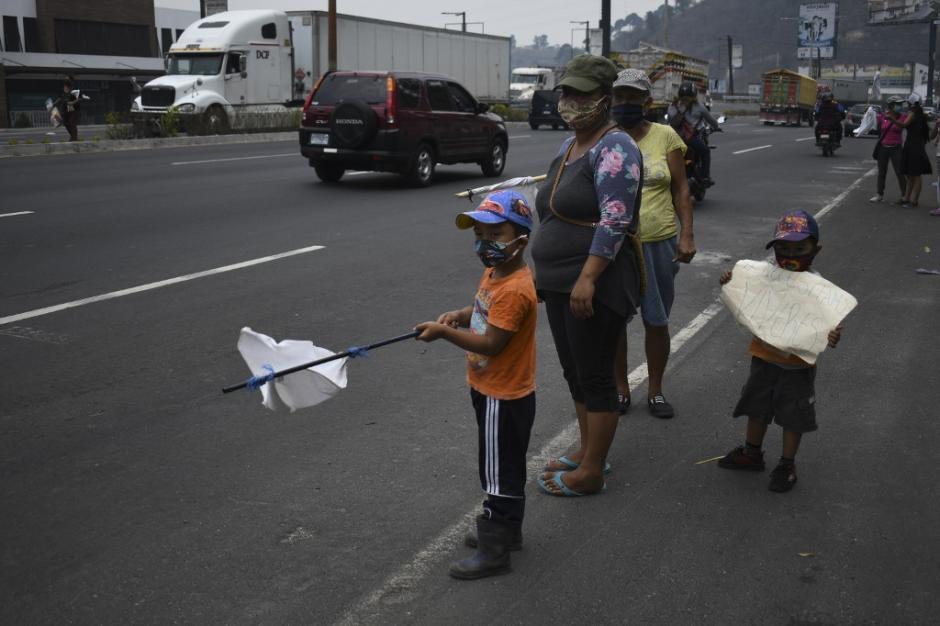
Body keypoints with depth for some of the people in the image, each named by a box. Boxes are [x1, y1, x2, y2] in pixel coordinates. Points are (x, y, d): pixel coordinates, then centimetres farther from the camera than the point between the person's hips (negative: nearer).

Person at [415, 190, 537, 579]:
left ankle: (495, 551, 14)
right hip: (491, 390, 10)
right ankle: (505, 531, 38)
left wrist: (444, 332, -23)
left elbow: (490, 343, -29)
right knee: (502, 468, 23)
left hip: (503, 398, -10)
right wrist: (460, 315, -2)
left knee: (500, 474, 2)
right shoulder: (494, 273, 4)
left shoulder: (514, 290, -27)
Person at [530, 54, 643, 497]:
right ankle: (588, 451, 31)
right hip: (560, 282, 9)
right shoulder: (568, 146, 15)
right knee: (574, 372, 17)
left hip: (594, 285, -9)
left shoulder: (614, 148, -13)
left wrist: (587, 278, -28)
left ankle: (590, 473, 10)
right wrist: (545, 270, 21)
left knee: (594, 376, 0)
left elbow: (615, 220, -23)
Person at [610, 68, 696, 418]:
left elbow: (681, 189, 2)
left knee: (657, 321, 10)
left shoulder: (665, 136, 0)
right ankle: (621, 388, 26)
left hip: (659, 243, 0)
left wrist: (687, 235, -5)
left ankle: (655, 390, 26)